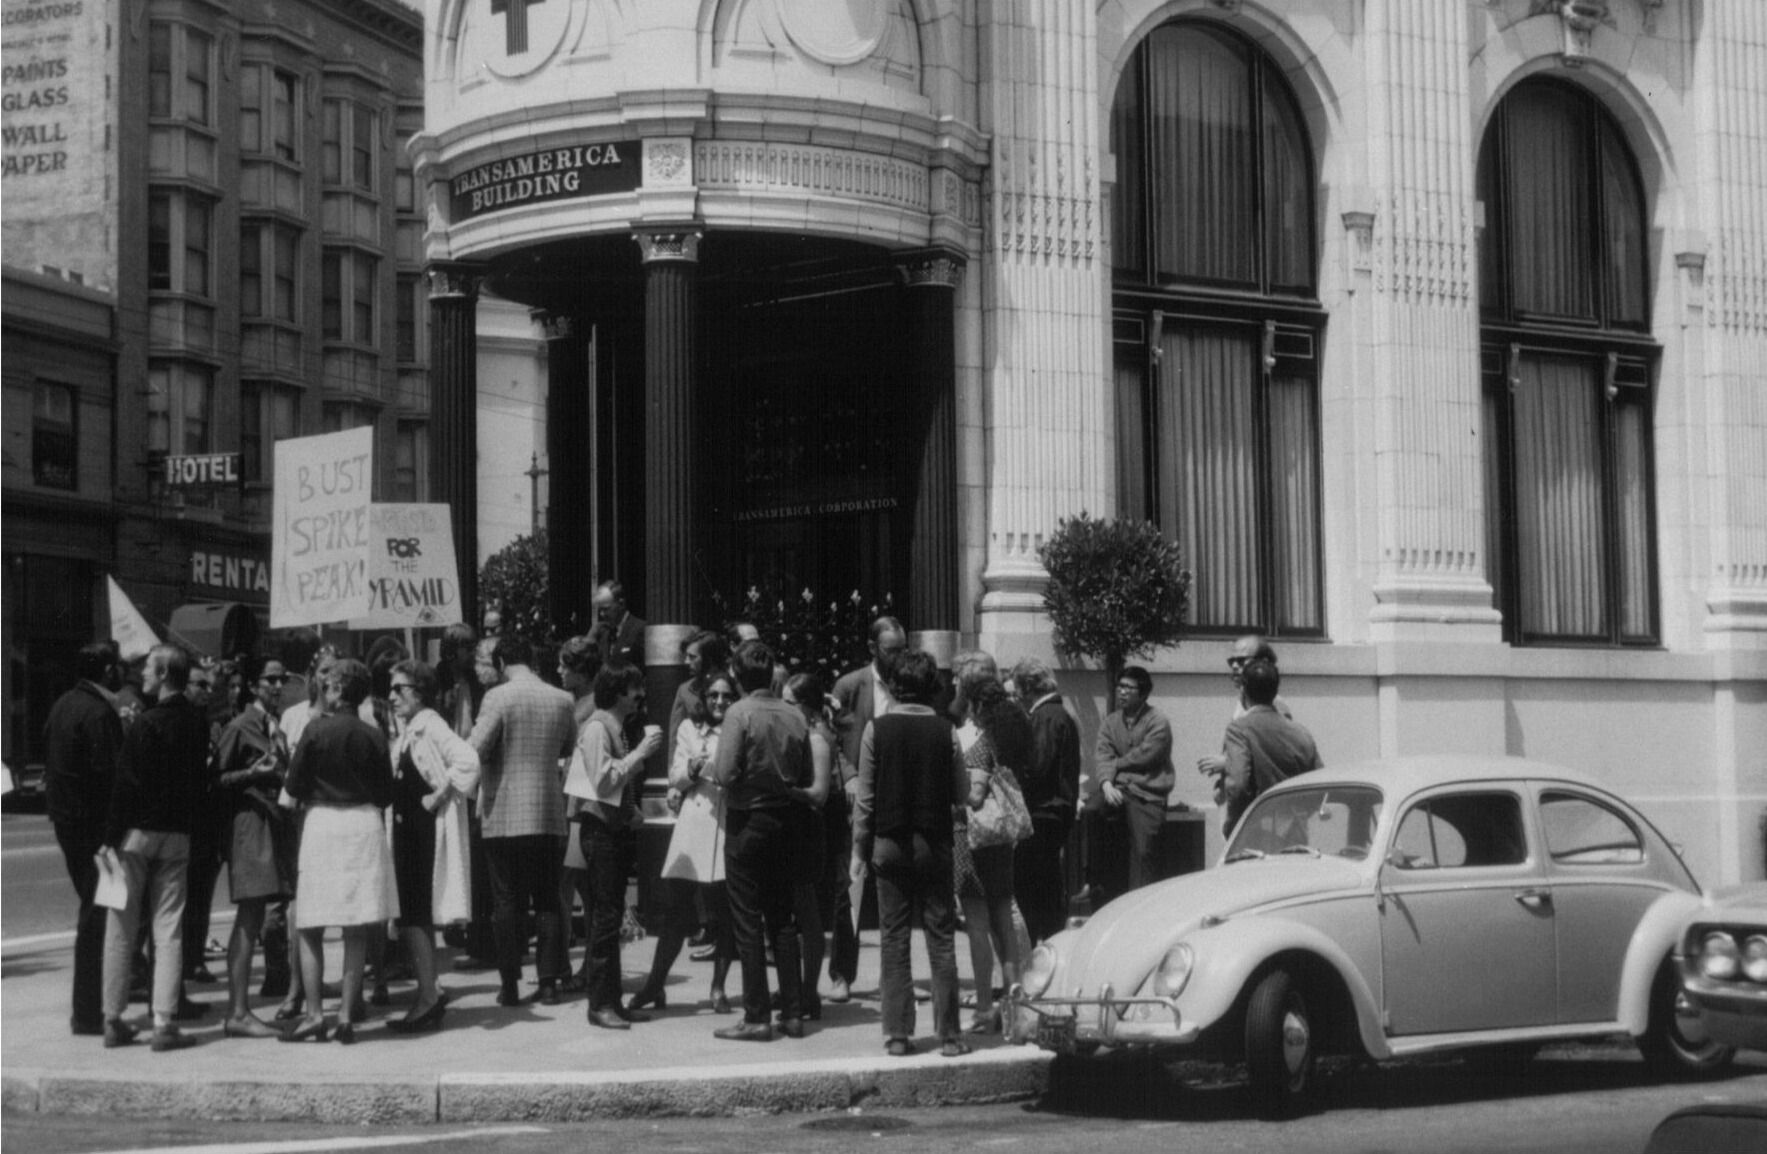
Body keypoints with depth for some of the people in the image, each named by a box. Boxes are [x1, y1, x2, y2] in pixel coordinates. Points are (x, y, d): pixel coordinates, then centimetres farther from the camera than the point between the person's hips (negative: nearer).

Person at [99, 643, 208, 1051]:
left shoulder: (147, 724, -14)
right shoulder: (198, 722, 2)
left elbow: (126, 784, -15)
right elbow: (199, 778, 8)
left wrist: (111, 837, -11)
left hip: (137, 832, -4)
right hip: (178, 833, 4)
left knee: (122, 928, 6)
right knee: (169, 929, 5)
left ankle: (113, 1020, 10)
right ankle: (163, 1023, 1)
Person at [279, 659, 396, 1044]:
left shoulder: (317, 729, -8)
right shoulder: (373, 735, 0)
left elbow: (293, 791, -3)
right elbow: (386, 795, 6)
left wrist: (291, 796, 18)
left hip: (323, 823, -3)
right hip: (365, 825, 3)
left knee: (310, 929, 5)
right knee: (357, 931, 5)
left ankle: (314, 1014, -1)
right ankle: (346, 1015, 3)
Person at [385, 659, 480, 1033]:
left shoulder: (430, 727, -13)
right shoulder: (405, 732, 14)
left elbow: (467, 761, -27)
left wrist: (438, 797, -20)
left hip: (428, 830, -9)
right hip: (408, 828, 9)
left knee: (414, 915, -10)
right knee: (413, 916, 10)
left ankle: (428, 997, -8)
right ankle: (429, 999, 16)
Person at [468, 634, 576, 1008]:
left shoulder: (498, 697, -12)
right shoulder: (561, 700, 3)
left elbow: (476, 749, -16)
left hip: (504, 815, -3)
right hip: (548, 815, 3)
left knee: (507, 902, 3)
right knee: (547, 900, 10)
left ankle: (510, 984, 5)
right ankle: (548, 980, 10)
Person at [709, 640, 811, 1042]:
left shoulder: (740, 713, -14)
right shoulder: (796, 717, 1)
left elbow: (725, 774, -19)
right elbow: (806, 778, 6)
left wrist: (711, 766, 1)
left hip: (747, 820, -5)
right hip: (784, 822, 5)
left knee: (748, 922, 0)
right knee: (782, 919, 12)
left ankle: (756, 1017, 0)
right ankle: (793, 1012, 13)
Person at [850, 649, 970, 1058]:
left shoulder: (877, 729, -6)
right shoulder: (945, 731, -5)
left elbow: (865, 797, -3)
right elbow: (962, 793, 0)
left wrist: (860, 849, 4)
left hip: (889, 843, 0)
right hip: (934, 843, 0)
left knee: (894, 940, 6)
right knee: (941, 939, 4)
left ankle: (898, 1034, 5)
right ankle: (948, 1035, 3)